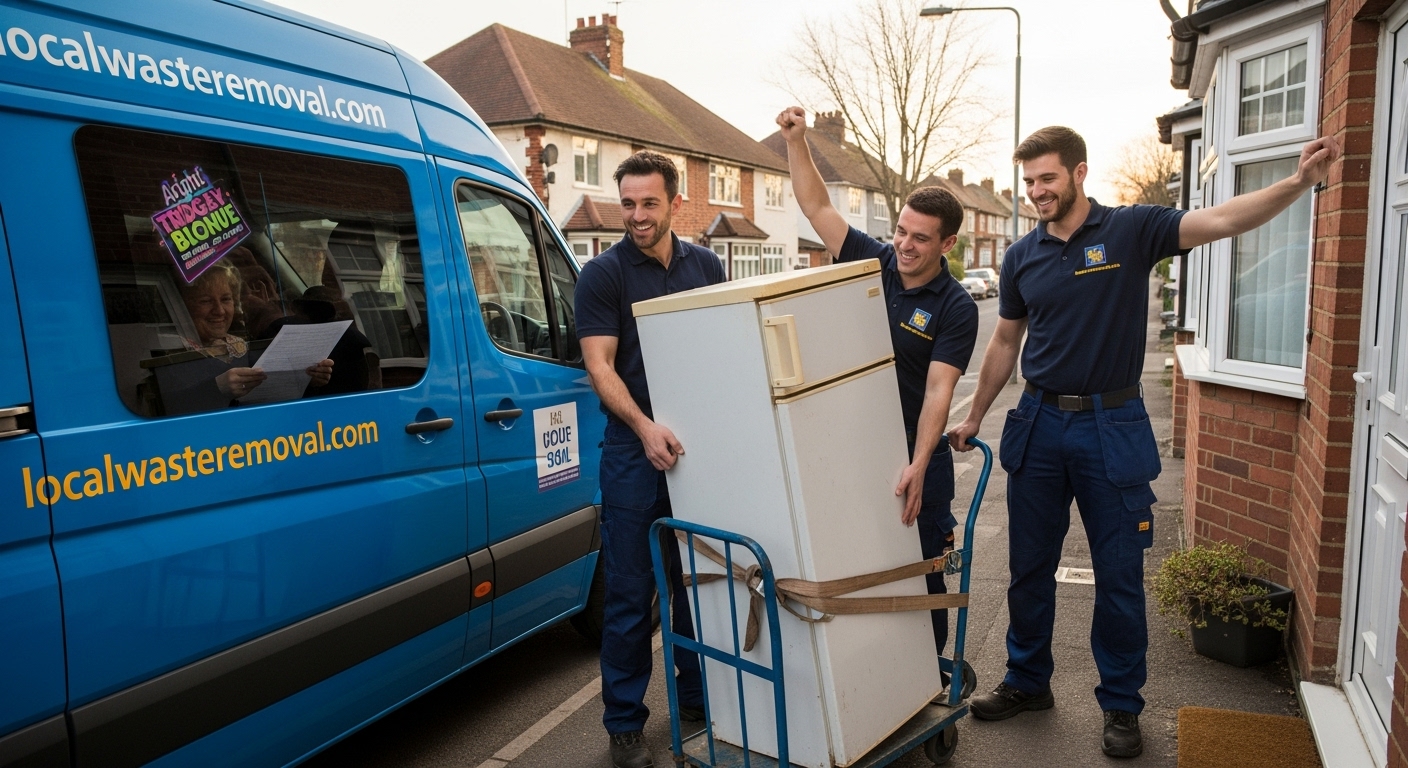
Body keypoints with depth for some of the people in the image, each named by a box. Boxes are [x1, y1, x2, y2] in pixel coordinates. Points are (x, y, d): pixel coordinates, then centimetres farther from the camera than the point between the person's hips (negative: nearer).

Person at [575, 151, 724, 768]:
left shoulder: (705, 266, 9)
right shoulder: (603, 274, -4)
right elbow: (600, 364, -11)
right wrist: (645, 426, -24)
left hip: (697, 445, 4)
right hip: (634, 451, -4)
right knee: (629, 595, 3)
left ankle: (697, 696, 33)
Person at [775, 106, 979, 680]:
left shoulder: (955, 308, -11)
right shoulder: (874, 262, 1)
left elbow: (938, 390, -20)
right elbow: (816, 207, 2)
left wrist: (918, 467, -31)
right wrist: (795, 140, -7)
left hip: (915, 458, -4)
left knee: (921, 573, 8)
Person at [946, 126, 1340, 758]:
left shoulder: (1130, 230, -5)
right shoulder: (1022, 256, 5)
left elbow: (1223, 220, -17)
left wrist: (1300, 181, -34)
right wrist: (974, 418, 16)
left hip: (1112, 428, -3)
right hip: (1038, 424, 4)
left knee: (1119, 576, 7)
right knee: (1029, 568, 13)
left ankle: (1121, 705, 25)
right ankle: (1027, 682, 32)